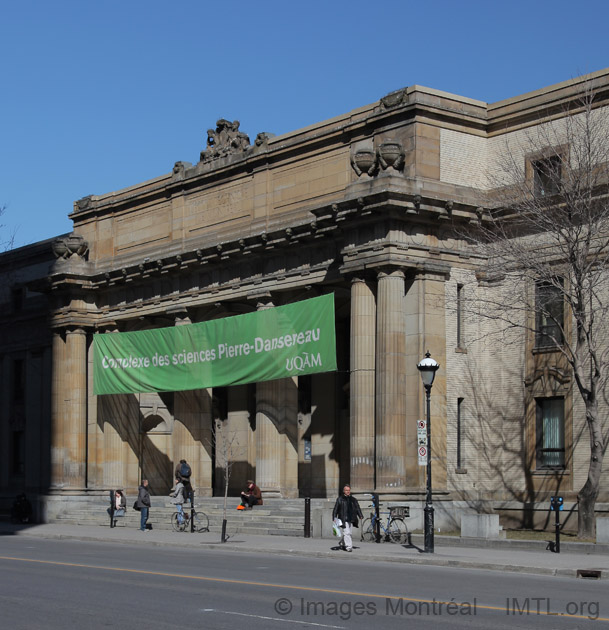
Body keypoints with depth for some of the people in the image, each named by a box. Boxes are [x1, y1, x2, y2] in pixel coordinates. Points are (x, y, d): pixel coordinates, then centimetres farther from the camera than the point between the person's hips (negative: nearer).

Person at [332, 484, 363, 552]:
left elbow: (358, 508, 14)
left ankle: (341, 543, 32)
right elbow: (335, 509, 4)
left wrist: (360, 515, 0)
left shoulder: (353, 499, 14)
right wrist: (334, 518, -1)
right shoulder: (340, 499, 2)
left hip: (351, 520, 5)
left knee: (348, 533, 10)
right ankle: (348, 546, -15)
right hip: (343, 520, -5)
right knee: (346, 533, -14)